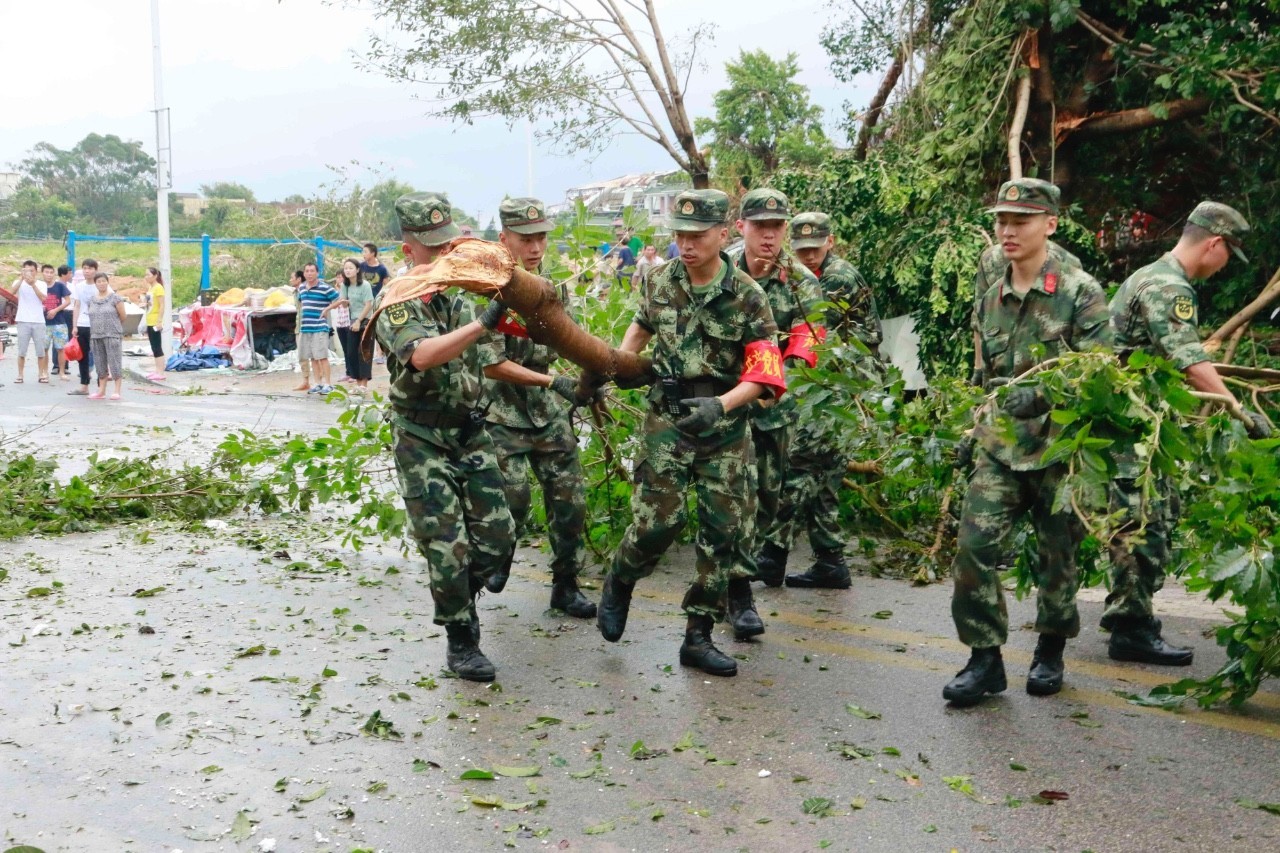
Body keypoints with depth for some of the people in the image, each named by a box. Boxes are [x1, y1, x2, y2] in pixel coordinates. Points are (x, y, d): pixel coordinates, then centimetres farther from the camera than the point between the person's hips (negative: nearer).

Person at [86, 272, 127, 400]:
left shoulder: (115, 298, -3)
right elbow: (92, 316, 19)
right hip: (96, 336, 5)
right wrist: (99, 327, 13)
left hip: (112, 336, -5)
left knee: (115, 363, -7)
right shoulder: (92, 300, 12)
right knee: (100, 364, 8)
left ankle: (117, 391, -5)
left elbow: (123, 316, 0)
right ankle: (101, 391, 14)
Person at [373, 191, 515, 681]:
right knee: (448, 545, -6)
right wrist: (484, 322, -44)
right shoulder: (395, 303, -14)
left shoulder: (460, 292, 6)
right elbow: (422, 354, -35)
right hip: (422, 441, -6)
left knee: (497, 535, 5)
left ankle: (455, 599, 31)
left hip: (470, 433, 6)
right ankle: (460, 641, 11)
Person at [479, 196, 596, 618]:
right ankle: (500, 557, 24)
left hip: (547, 409, 5)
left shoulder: (555, 285, 4)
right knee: (513, 497, -8)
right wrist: (553, 382, -19)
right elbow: (491, 365, -17)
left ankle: (566, 585, 17)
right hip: (503, 412, -5)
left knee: (569, 497, 3)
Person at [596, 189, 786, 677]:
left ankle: (698, 637, 14)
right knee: (660, 517, -8)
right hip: (667, 418, 0)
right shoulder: (662, 282, 1)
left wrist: (721, 404, -27)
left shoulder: (747, 296, -8)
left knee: (724, 528, 2)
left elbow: (763, 373, -12)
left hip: (725, 425, 0)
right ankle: (618, 585, 23)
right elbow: (642, 326, 22)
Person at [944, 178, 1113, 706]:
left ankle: (1050, 653, 28)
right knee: (974, 545, -8)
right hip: (998, 449, 4)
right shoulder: (989, 302, 11)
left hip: (1059, 448, -4)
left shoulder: (1081, 295, -6)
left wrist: (1041, 396, -26)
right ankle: (985, 658, 1)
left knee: (1057, 554, 8)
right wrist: (977, 428, 18)